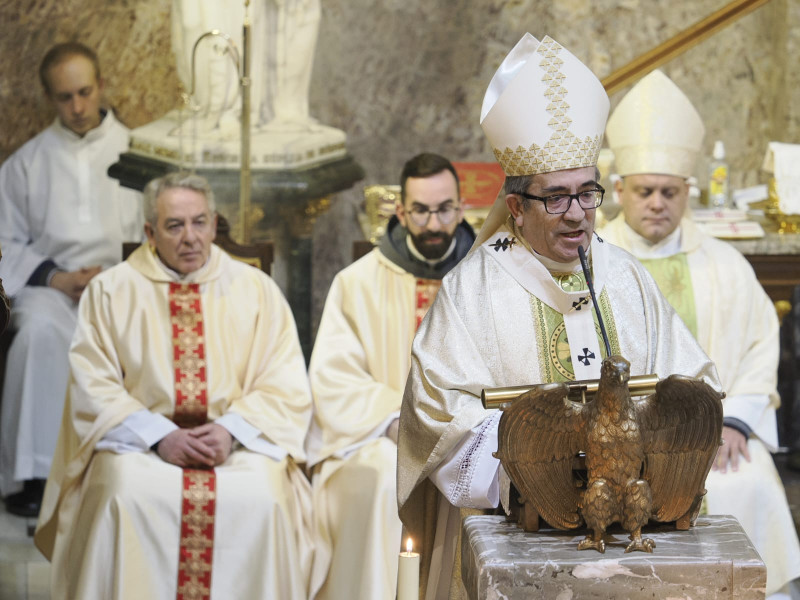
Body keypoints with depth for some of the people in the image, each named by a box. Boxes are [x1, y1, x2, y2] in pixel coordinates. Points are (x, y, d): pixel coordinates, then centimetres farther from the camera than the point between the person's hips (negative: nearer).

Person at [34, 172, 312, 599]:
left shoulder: (257, 290, 11)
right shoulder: (110, 291, 8)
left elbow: (287, 388, 5)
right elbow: (92, 387, -1)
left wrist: (232, 430, -13)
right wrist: (160, 436, -15)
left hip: (239, 444, 1)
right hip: (138, 443, -1)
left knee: (258, 499, -30)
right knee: (130, 496, -33)